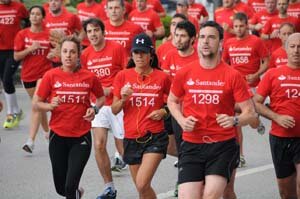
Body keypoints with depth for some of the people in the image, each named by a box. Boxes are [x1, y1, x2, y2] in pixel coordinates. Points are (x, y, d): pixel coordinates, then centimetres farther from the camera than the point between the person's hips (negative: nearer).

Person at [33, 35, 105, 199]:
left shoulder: (89, 77, -3)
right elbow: (36, 103, 1)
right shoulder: (51, 76, -5)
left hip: (81, 138, -1)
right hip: (58, 136, 1)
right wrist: (50, 106, -19)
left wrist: (95, 109, -5)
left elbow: (101, 98, 15)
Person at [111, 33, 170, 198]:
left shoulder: (162, 77, -3)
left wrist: (164, 111, -7)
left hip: (154, 137, -3)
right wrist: (123, 99, -15)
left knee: (142, 184, -19)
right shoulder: (123, 76, 1)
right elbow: (114, 110, 4)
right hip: (131, 139, 3)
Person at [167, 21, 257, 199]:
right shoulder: (184, 74, 2)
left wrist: (235, 121, -24)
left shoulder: (233, 76, -4)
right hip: (192, 146, 2)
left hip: (223, 146, -2)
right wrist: (181, 120, 0)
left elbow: (251, 114, -3)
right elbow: (172, 101, 20)